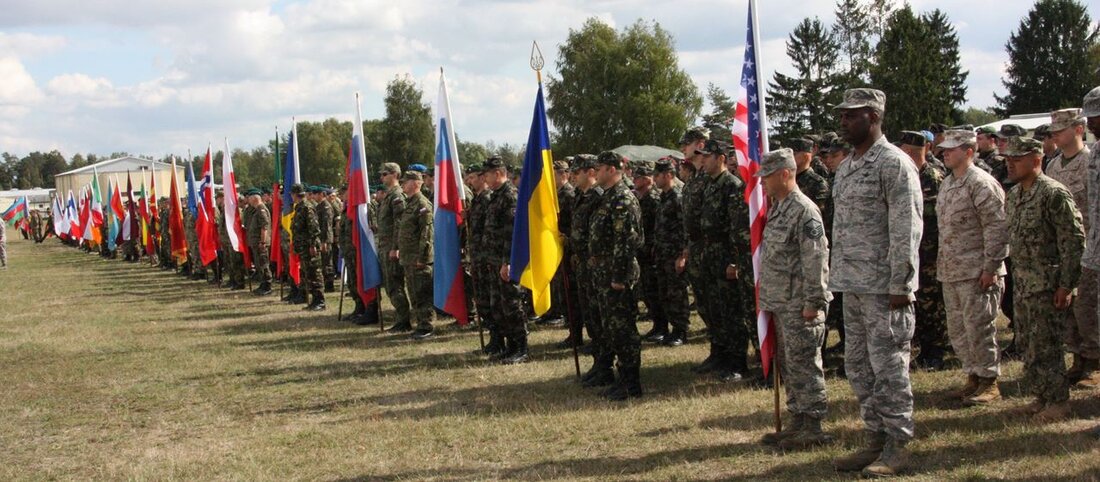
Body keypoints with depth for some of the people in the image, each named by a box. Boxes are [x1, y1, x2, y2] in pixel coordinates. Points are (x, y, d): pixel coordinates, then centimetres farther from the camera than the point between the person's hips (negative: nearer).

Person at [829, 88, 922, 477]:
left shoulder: (894, 164, -11)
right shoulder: (845, 167, 15)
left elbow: (907, 229, -15)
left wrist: (900, 285, -19)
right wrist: (837, 278, 15)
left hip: (884, 287, -9)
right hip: (852, 285, 9)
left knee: (889, 366, -2)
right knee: (858, 368, 12)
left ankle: (897, 447, 7)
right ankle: (876, 441, 22)